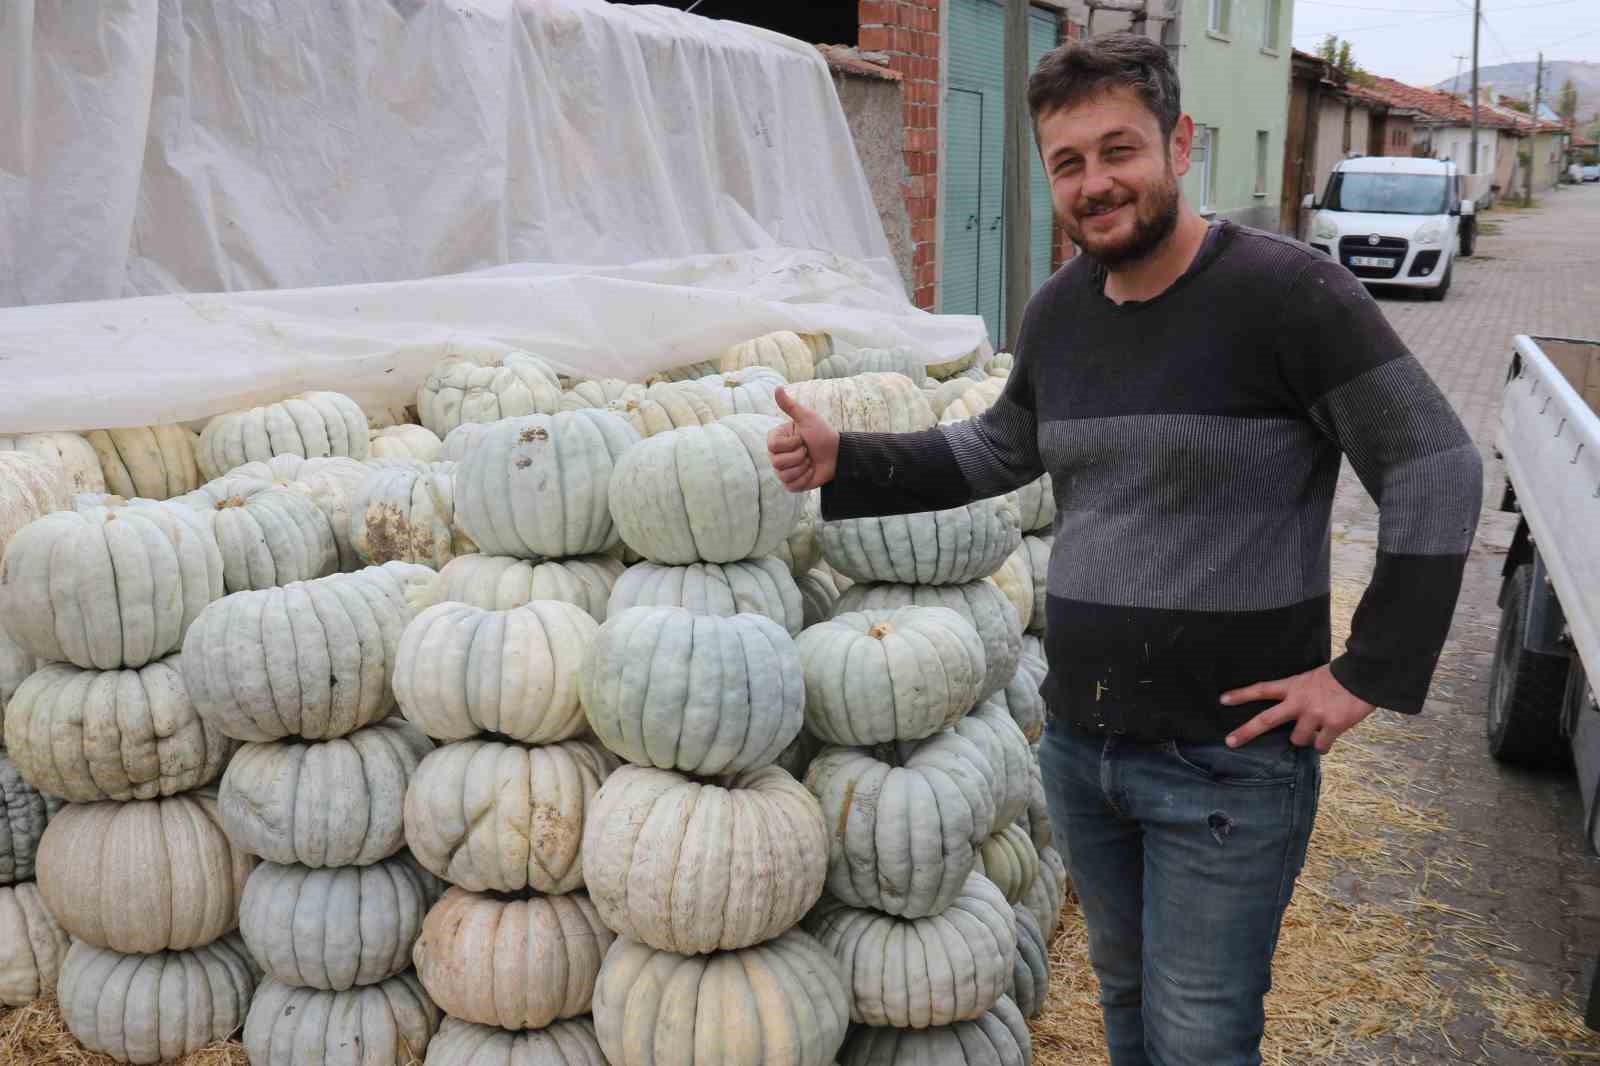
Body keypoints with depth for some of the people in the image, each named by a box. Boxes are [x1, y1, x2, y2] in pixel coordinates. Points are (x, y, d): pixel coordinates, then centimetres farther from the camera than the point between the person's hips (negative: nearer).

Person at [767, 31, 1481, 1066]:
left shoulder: (1288, 291, -15)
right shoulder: (1060, 311, 5)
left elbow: (1438, 474, -13)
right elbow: (998, 449, 20)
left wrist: (1369, 675, -14)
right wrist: (845, 462, 8)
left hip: (1228, 764, -6)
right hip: (1080, 746, 6)